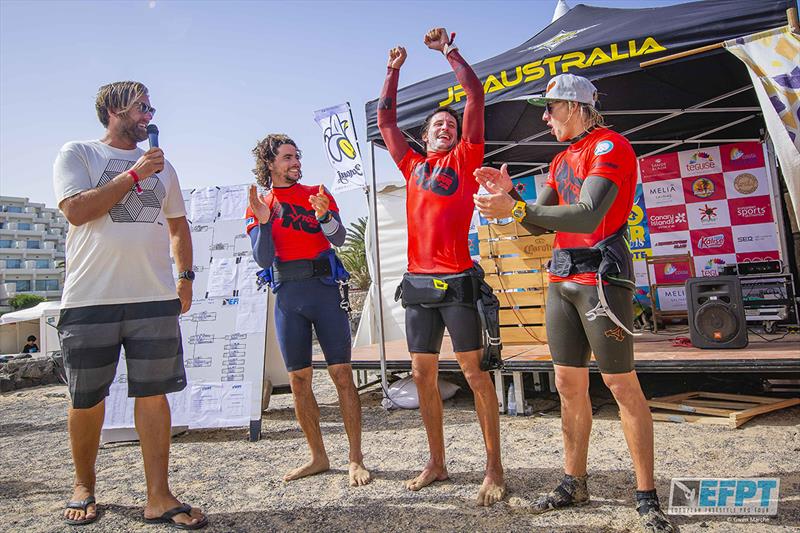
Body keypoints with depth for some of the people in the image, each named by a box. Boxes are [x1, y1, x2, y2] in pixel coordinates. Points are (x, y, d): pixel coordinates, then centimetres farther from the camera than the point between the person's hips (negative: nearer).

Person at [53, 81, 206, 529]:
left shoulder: (161, 165, 18)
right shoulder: (78, 154, 5)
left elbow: (178, 224, 22)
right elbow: (76, 210, -10)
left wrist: (186, 276, 11)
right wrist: (133, 175, -8)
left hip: (156, 298, 3)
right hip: (90, 299, -3)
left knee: (153, 395, 1)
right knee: (87, 400, 8)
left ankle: (159, 497, 7)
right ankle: (84, 486, 29)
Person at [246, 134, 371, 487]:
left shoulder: (317, 193, 8)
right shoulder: (258, 207, 10)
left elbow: (339, 239, -5)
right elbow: (263, 260, -1)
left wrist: (324, 215, -24)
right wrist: (263, 221, -14)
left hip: (325, 289, -2)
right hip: (287, 296, 2)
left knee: (341, 374, -3)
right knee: (298, 380, 6)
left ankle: (356, 459, 6)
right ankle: (318, 457, 20)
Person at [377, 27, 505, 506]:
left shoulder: (465, 158, 9)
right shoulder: (412, 165, 18)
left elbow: (476, 95, 4)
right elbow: (385, 117, 24)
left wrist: (448, 50, 10)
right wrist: (395, 69, 26)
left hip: (457, 280, -4)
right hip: (418, 281, 5)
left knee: (475, 372, -1)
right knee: (423, 374, 9)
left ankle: (495, 470, 8)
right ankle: (437, 463, 23)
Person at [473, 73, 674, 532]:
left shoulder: (611, 146, -8)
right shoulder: (562, 160, 18)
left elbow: (587, 216, -22)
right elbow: (539, 223, 16)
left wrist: (515, 209, -25)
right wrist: (509, 194, 0)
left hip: (602, 274, -8)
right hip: (562, 278, 8)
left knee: (623, 386, -3)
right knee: (569, 385, 9)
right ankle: (575, 482, 20)